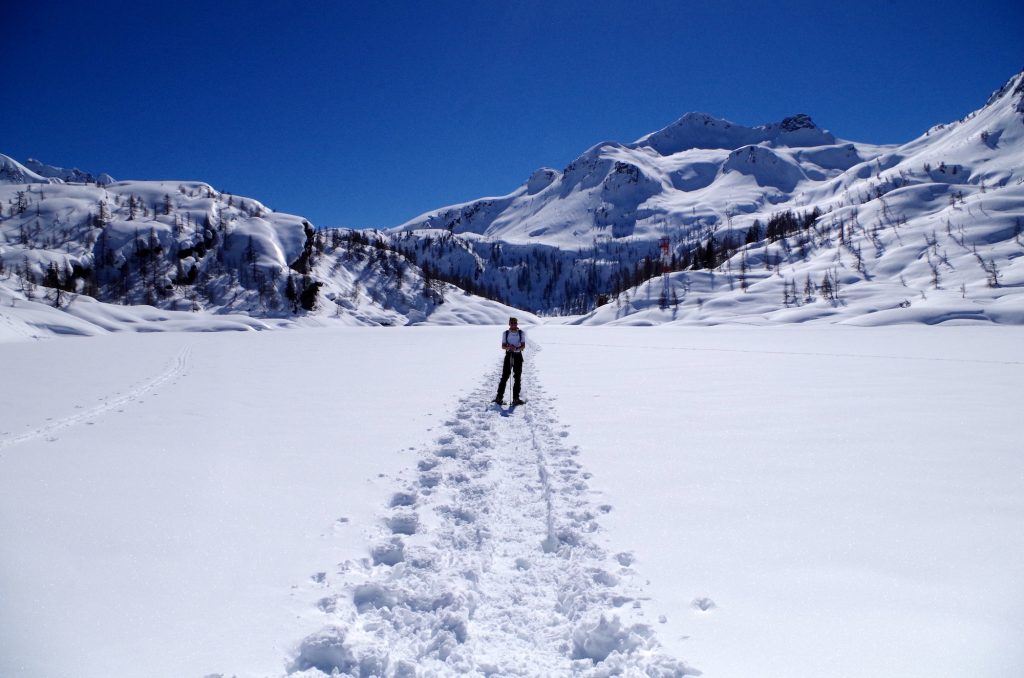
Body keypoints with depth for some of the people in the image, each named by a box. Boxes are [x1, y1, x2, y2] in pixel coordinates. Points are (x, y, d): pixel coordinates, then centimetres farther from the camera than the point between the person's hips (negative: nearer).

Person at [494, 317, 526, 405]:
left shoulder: (521, 333, 2)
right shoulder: (505, 333, 4)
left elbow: (523, 346, -4)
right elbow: (503, 346, 2)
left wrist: (517, 348, -24)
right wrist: (509, 346, -20)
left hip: (518, 356, 1)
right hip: (508, 355, 0)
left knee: (517, 378, 2)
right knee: (504, 376, -4)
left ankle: (516, 398, 6)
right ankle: (499, 397, 1)